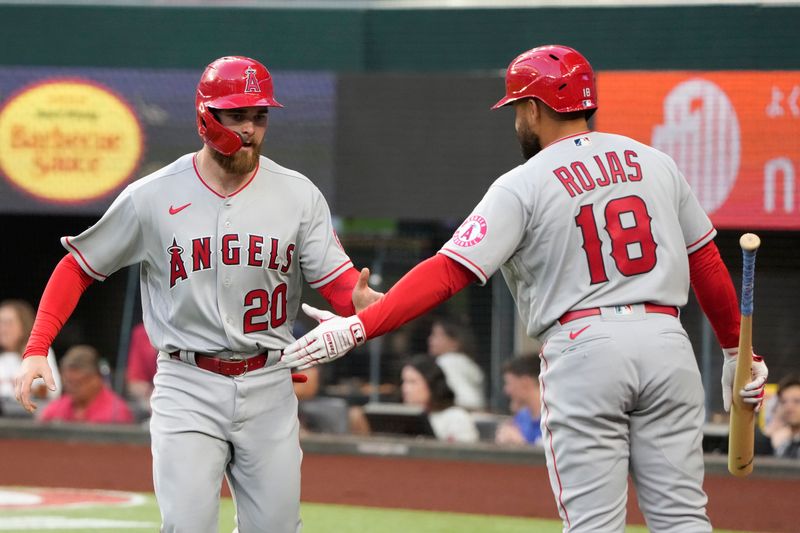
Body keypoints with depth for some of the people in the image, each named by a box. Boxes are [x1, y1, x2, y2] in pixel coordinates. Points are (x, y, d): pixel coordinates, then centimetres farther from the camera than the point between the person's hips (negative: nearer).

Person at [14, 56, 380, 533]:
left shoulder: (298, 196, 1)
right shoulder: (152, 198, -3)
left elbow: (336, 280, -6)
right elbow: (79, 268, 4)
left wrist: (361, 299, -31)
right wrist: (37, 349, -7)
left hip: (268, 386, 2)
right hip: (187, 388, -2)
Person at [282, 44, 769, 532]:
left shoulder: (523, 186, -1)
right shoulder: (656, 163, 12)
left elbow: (447, 273, -10)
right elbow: (708, 265, 16)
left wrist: (358, 328, -12)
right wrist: (737, 351, 27)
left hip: (584, 347, -4)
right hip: (667, 343, 4)